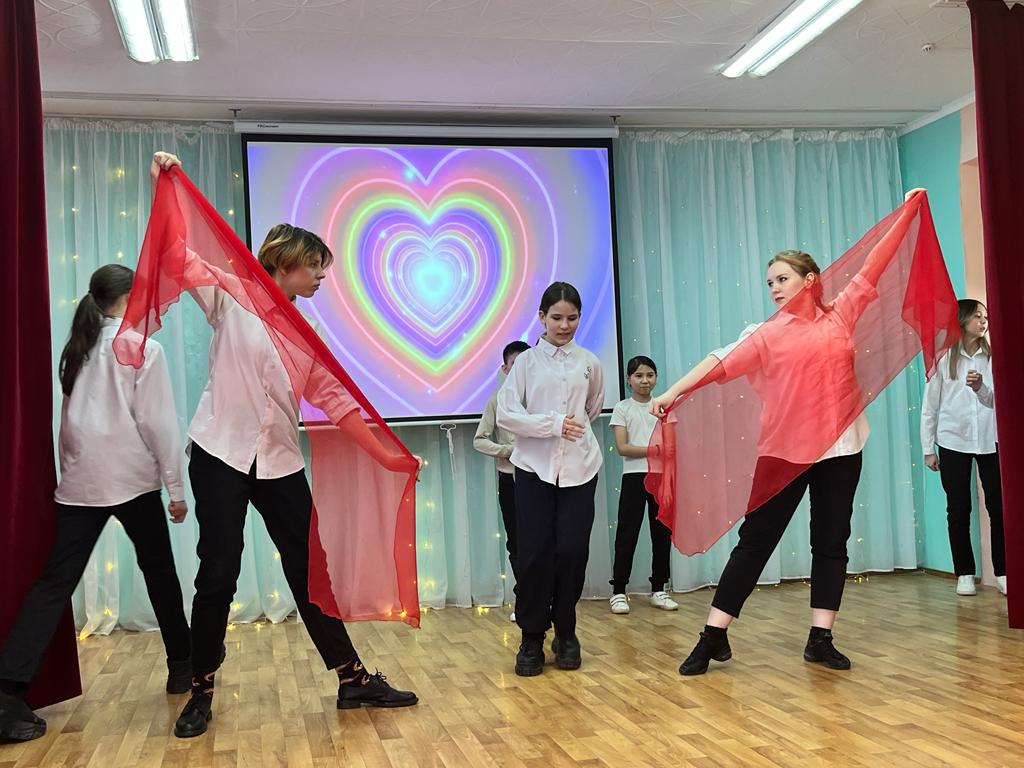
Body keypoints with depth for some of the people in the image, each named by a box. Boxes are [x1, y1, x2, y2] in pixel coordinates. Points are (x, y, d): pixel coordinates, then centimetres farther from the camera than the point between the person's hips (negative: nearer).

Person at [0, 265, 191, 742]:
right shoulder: (145, 349, -4)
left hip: (78, 482, 5)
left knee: (56, 581, -1)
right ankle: (181, 666, 24)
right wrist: (175, 486, -3)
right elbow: (158, 422, -8)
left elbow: (69, 420, 15)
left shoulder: (77, 348, 14)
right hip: (132, 479, -5)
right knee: (158, 570, 12)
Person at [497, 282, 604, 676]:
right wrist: (554, 424, -14)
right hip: (534, 468, -1)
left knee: (572, 551, -1)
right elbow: (506, 414, -7)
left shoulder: (589, 362, 7)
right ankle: (532, 639, 10)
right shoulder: (526, 361, 2)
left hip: (579, 469, 1)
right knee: (534, 553, -4)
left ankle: (565, 633, 18)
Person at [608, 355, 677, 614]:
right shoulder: (622, 408, 2)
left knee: (662, 533, 6)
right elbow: (622, 447, -8)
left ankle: (658, 590, 17)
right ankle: (618, 591, 5)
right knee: (627, 534, -2)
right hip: (634, 476, -3)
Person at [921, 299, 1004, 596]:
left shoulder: (992, 357, 6)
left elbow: (995, 402, 7)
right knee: (959, 509, 4)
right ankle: (965, 574, 13)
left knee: (998, 506, -2)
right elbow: (929, 406, 4)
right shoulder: (944, 359, 3)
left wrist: (981, 388, -15)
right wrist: (928, 448, 2)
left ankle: (1003, 572, 8)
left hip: (989, 440, 1)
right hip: (953, 441, -1)